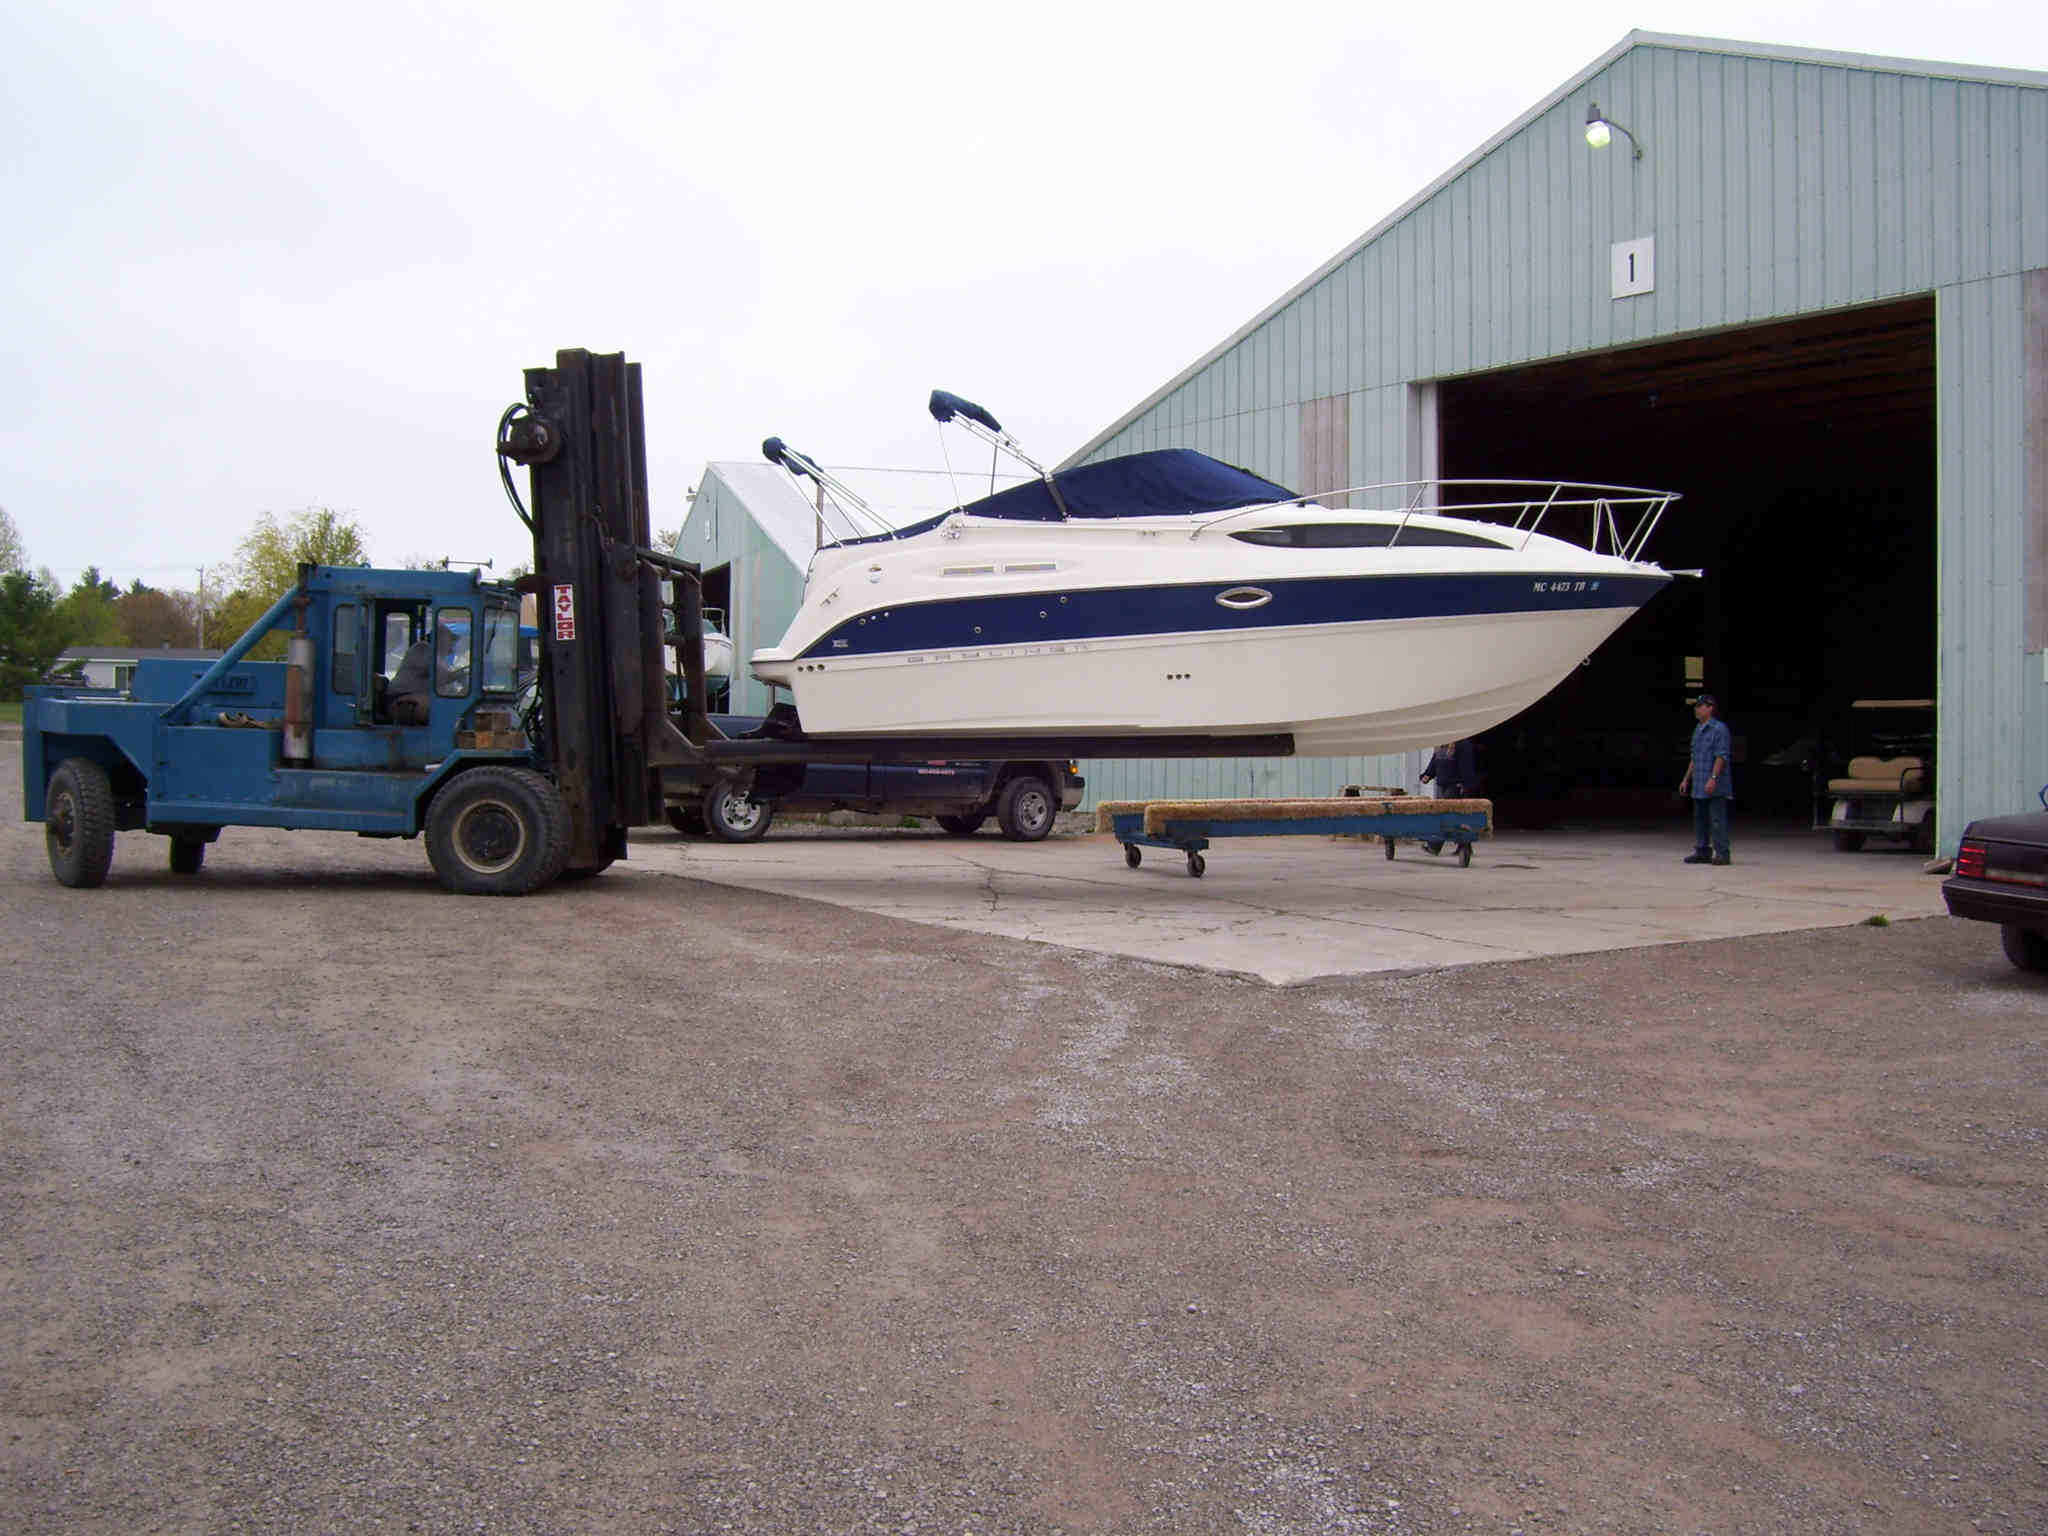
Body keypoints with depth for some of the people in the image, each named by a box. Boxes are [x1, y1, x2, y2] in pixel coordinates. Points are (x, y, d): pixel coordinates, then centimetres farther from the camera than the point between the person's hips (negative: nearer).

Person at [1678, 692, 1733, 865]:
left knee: (1717, 819, -8)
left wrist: (1713, 778, -24)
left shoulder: (1719, 728, -9)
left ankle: (1721, 853, -5)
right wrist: (1686, 779, 21)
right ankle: (1702, 851, 17)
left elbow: (1721, 757, -16)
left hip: (1715, 786, -9)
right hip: (1699, 785, 9)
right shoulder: (1698, 729, 18)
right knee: (1699, 818, 11)